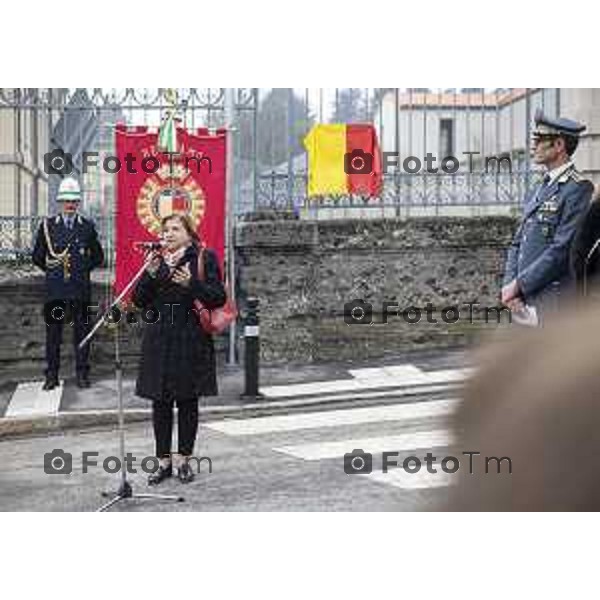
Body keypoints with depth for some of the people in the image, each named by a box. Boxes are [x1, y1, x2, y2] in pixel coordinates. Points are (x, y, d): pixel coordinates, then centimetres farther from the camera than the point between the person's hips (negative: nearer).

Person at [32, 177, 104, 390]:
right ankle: (51, 374, 9)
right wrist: (52, 270, 6)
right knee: (53, 331, 3)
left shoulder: (87, 226, 6)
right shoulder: (47, 226, 5)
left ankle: (82, 373, 13)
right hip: (55, 289, 0)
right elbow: (37, 257, 11)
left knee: (81, 330, 5)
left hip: (80, 289, 0)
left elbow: (98, 257, 12)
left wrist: (83, 268, 3)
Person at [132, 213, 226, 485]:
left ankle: (183, 458, 17)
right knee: (160, 402, 5)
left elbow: (219, 298, -7)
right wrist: (150, 274, -10)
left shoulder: (205, 258, 0)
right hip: (158, 341, 3)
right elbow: (139, 301, 5)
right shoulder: (155, 260, 10)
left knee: (188, 401, 6)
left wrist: (192, 284, -21)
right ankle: (164, 461, 14)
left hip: (191, 341, -3)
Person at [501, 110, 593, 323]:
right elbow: (517, 243, 17)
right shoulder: (537, 191, 18)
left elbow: (562, 250, -17)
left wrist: (519, 285, -14)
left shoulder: (578, 189, -9)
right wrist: (509, 284, 0)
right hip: (525, 301, 8)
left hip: (555, 305, -8)